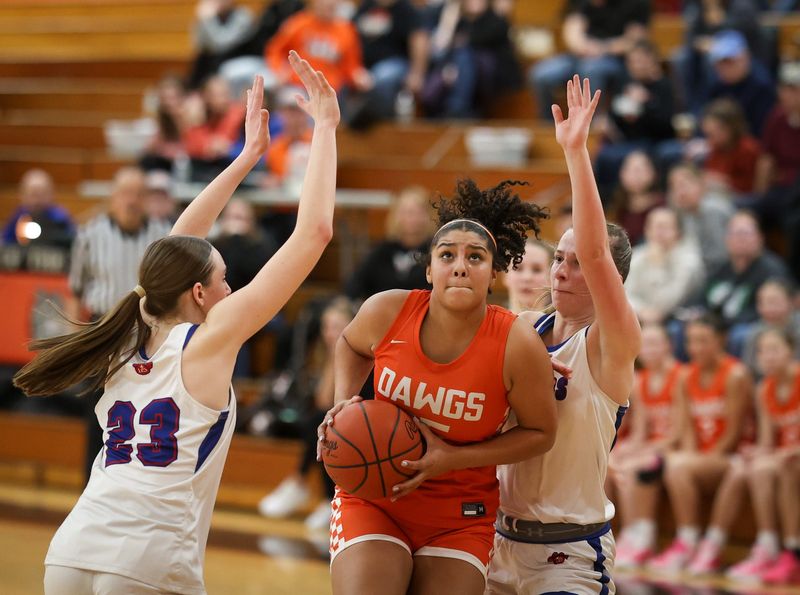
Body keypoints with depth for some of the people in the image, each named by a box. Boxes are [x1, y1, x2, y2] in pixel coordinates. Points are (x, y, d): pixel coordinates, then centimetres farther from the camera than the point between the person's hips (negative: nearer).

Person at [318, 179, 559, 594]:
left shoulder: (518, 346, -18)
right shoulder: (387, 312, -12)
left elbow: (539, 433, -4)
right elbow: (351, 345, 14)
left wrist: (452, 458, -15)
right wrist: (344, 403, -5)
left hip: (459, 519, 0)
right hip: (373, 498, 0)